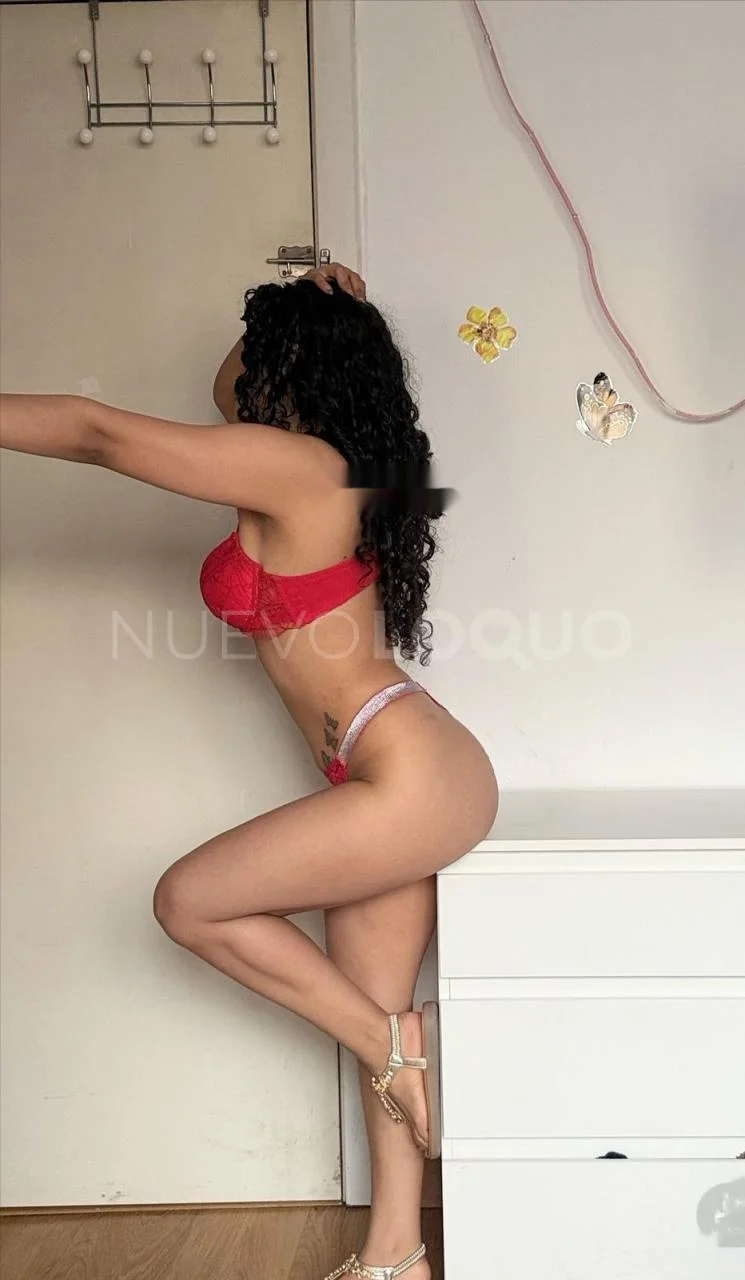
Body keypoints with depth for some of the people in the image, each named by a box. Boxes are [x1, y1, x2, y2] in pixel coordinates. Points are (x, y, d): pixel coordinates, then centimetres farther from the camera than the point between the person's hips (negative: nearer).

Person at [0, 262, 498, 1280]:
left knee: (189, 902, 0)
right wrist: (330, 317, 20)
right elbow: (233, 400, 32)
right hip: (394, 785, 10)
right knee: (376, 1020, 14)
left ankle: (392, 1041, 7)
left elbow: (99, 433, -11)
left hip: (413, 777, -10)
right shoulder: (319, 470, 14)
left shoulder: (295, 465, -13)